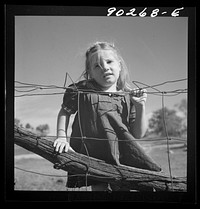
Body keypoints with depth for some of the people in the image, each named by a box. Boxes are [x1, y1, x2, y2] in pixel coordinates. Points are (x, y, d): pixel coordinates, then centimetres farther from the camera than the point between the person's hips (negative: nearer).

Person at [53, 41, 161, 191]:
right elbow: (64, 112, 12)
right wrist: (62, 138, 0)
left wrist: (140, 108, -7)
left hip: (121, 157, 2)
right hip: (91, 155, -2)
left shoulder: (128, 97, 6)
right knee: (99, 187, -8)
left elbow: (138, 134, 6)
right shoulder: (81, 90, 1)